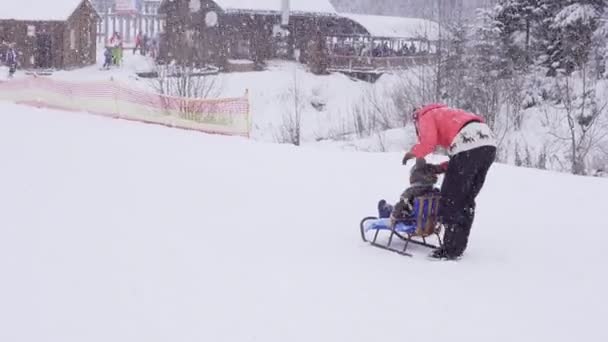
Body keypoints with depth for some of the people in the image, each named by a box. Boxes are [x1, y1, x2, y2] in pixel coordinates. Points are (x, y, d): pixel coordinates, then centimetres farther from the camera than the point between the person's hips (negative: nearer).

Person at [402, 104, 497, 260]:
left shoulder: (426, 116, 16)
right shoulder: (446, 115, 37)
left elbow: (428, 142, -6)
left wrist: (412, 153, 14)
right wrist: (443, 168, 27)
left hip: (468, 146, -8)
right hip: (489, 144, 8)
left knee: (450, 200, 2)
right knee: (467, 201, 17)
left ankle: (451, 250, 3)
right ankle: (459, 247, 21)